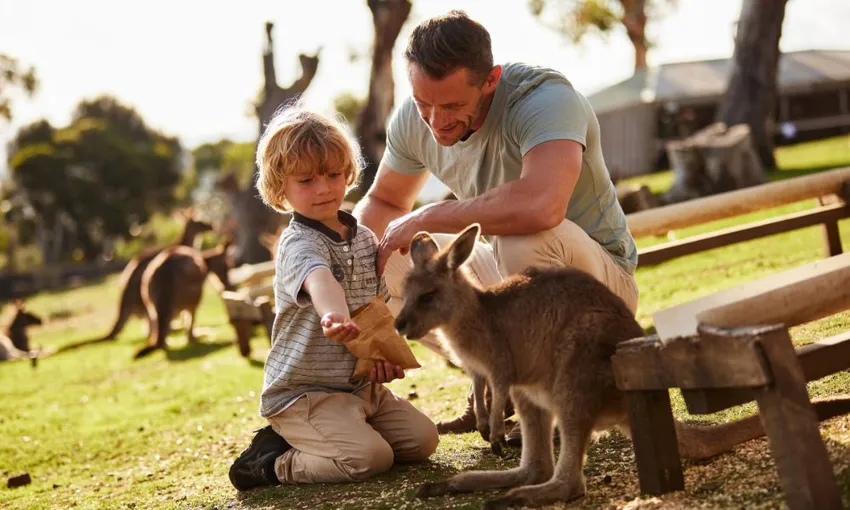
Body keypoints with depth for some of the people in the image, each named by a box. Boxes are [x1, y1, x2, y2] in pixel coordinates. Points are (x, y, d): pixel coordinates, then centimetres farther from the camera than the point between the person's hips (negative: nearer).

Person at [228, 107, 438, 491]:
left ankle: (307, 440, 14)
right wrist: (336, 316, -65)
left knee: (422, 440, 5)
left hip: (361, 384, 8)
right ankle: (274, 463, -2)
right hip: (303, 393, -8)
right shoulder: (298, 244, -20)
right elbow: (320, 279, -44)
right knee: (371, 457, -24)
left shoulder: (365, 238, 6)